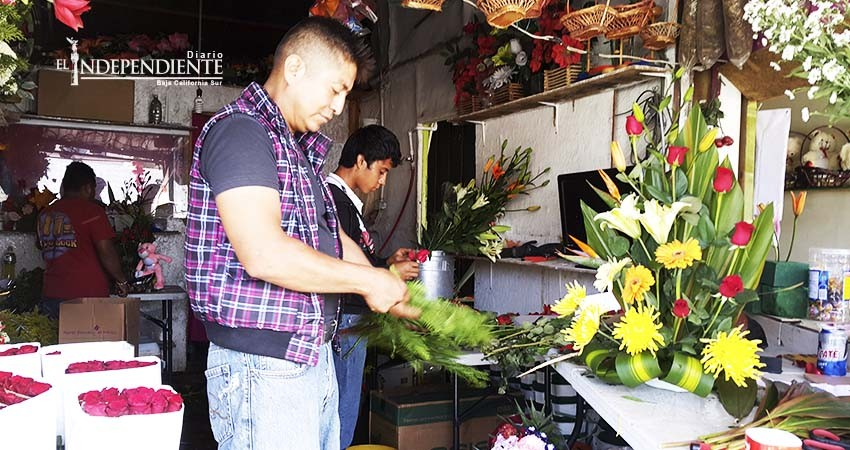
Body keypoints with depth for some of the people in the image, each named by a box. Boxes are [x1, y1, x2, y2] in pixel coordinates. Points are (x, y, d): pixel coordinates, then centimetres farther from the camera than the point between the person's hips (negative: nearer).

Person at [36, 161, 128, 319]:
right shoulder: (91, 210, -8)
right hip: (88, 294, -6)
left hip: (51, 295, 6)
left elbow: (43, 248, 22)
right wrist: (121, 281, -3)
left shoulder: (45, 214, 12)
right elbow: (106, 251, -12)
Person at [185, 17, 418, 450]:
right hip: (263, 366, -9)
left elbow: (331, 239, 21)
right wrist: (368, 280, -14)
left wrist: (394, 293, 9)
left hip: (311, 357, 9)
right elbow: (263, 255, -25)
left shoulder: (300, 149, 18)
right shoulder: (239, 130, -13)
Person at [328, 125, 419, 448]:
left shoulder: (344, 199, 16)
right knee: (341, 423, -1)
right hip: (344, 326, -11)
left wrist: (387, 262, 12)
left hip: (351, 323, 11)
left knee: (340, 416, 17)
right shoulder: (336, 201, -17)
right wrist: (390, 274, -12)